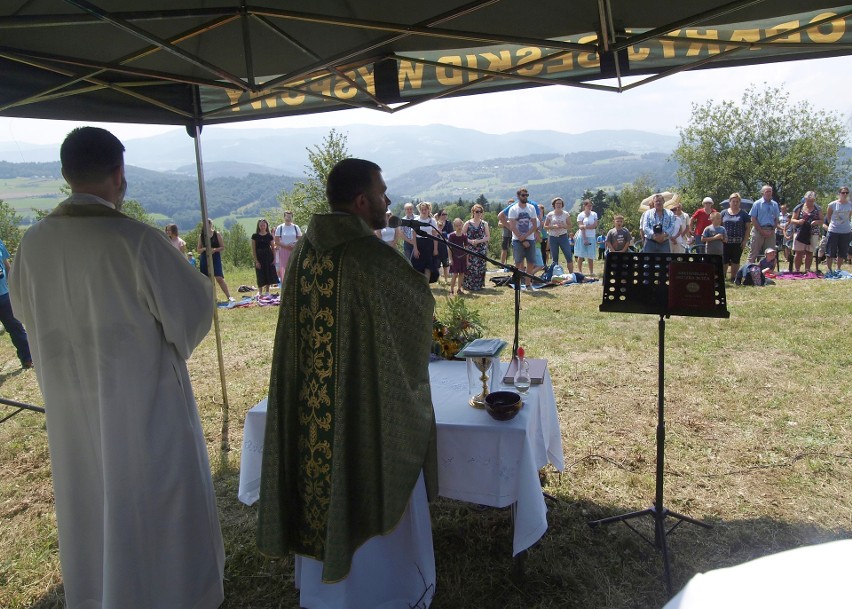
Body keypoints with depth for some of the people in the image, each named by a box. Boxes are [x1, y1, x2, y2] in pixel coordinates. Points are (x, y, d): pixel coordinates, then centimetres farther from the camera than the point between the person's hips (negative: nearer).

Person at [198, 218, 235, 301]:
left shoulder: (216, 234, 2)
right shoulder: (201, 236, 8)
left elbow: (223, 247, 1)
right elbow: (198, 250, 9)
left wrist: (215, 249, -17)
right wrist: (204, 249, -11)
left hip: (216, 258, -3)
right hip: (205, 259, 3)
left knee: (219, 278, -12)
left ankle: (229, 296, -10)